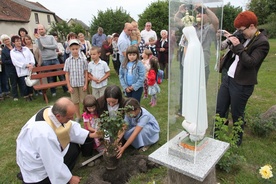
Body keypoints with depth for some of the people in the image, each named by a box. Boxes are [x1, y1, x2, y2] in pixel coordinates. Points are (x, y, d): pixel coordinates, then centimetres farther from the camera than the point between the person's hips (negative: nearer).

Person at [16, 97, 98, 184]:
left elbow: (70, 126, -3)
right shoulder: (44, 133, -42)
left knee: (75, 148, 5)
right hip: (36, 163, -8)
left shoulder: (54, 110, -21)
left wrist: (90, 135, -10)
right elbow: (53, 162, -30)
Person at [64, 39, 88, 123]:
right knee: (75, 101, 13)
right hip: (73, 84, 1)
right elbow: (67, 74, -1)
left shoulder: (83, 60, -4)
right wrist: (69, 86, -4)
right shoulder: (68, 61, -3)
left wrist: (86, 84, -4)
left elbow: (86, 73, -1)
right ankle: (78, 116, 28)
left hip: (82, 84, -1)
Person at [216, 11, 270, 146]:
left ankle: (237, 141, 28)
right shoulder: (245, 38, 10)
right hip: (228, 78, 8)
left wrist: (238, 46, -21)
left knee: (237, 115, 6)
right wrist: (231, 39, 4)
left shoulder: (262, 43, -12)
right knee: (219, 111, 12)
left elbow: (250, 62, -21)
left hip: (242, 84, -7)